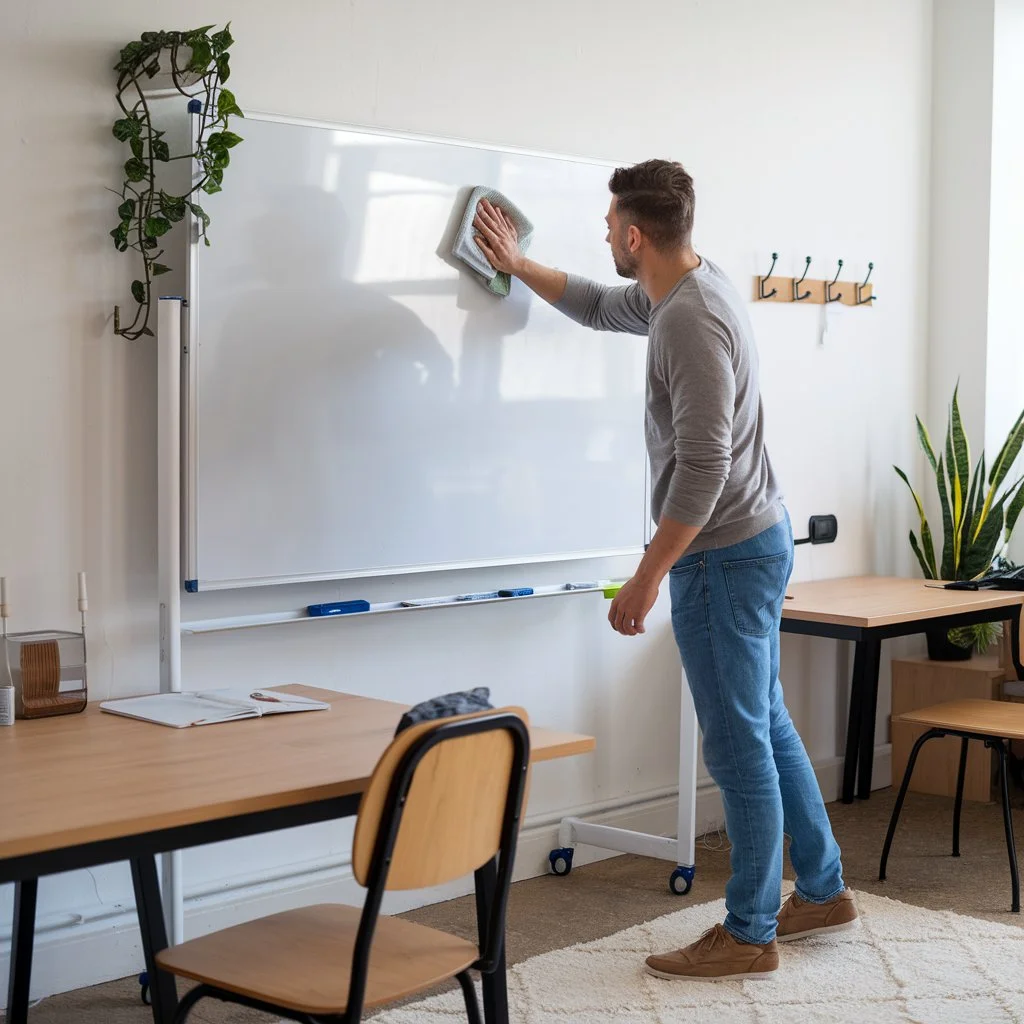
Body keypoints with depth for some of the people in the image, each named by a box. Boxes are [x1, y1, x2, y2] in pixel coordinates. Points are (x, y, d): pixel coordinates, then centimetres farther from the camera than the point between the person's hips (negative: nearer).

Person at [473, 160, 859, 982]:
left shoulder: (692, 320, -23)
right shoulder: (687, 290, 8)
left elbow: (703, 467, -27)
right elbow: (599, 307, 29)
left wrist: (648, 577, -23)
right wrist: (517, 265, 32)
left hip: (724, 553, -10)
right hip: (758, 539, 10)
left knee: (740, 743, -1)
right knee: (767, 725, 18)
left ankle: (749, 935, 10)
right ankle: (823, 891, 30)